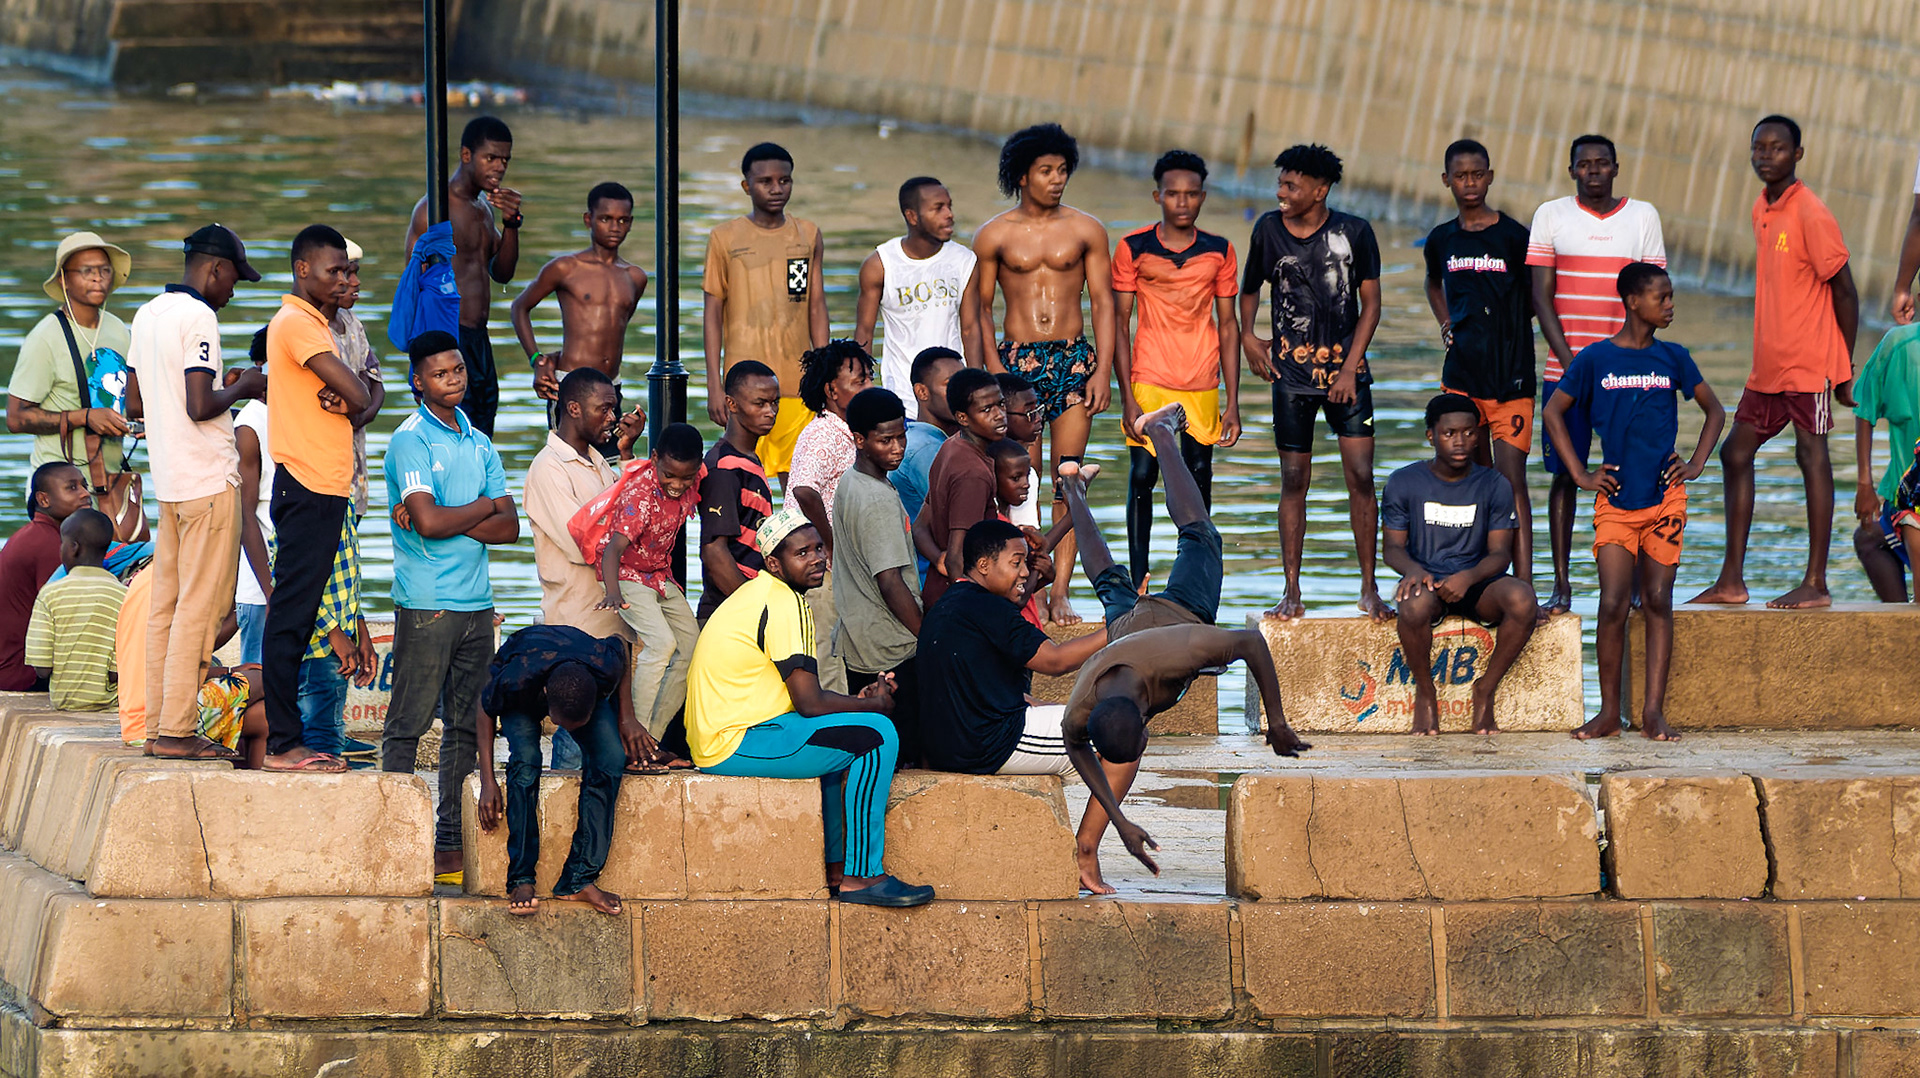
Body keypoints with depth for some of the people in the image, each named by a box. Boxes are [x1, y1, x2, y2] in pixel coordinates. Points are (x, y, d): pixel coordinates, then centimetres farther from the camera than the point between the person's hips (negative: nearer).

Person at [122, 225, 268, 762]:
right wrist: (241, 389, -3)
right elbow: (200, 407, -21)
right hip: (208, 478, -9)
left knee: (166, 604, 9)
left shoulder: (147, 314, 14)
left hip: (167, 478, 9)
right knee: (200, 606, -7)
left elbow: (135, 404, 19)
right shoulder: (198, 317, -14)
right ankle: (178, 731, -9)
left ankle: (159, 723, 10)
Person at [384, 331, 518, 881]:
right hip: (426, 603, -7)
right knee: (409, 725, -5)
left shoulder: (479, 444, 14)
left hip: (476, 603, 7)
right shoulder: (411, 441, -6)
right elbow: (428, 521, -19)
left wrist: (451, 520, -10)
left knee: (467, 725, 8)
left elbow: (510, 528, 6)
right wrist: (483, 508, -2)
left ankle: (451, 840, 12)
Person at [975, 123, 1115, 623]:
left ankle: (1060, 592, -4)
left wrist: (1103, 370, -3)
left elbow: (1103, 302, 5)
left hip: (1073, 358, 0)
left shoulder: (1085, 230, 5)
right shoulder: (994, 236, 4)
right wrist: (995, 370, -6)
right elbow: (980, 308, 5)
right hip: (1017, 357, 0)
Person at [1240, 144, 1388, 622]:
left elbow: (1371, 304, 0)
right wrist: (1247, 335, 3)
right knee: (1294, 479, 1)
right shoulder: (1269, 229, 1)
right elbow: (1250, 287, 18)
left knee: (1361, 476, -6)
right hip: (1292, 370, 1)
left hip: (1346, 370, -1)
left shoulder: (1353, 233, -4)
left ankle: (1369, 589, 2)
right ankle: (1291, 592, 8)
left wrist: (1350, 368, -6)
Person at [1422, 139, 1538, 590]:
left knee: (1511, 478, -11)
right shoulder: (1443, 239, 8)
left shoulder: (1513, 236, -6)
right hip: (1461, 374, 5)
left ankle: (1523, 585, -16)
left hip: (1511, 378, -5)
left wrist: (1502, 323, -7)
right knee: (1475, 478, 10)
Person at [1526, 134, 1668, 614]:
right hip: (1565, 368, 0)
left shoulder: (1643, 216, 7)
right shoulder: (1551, 215, 5)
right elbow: (1541, 296, 1)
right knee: (1564, 475, -1)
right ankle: (1561, 584, 3)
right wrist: (1571, 363, -9)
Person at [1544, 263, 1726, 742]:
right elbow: (1553, 412, 8)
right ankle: (1609, 712, 4)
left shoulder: (1672, 359, 6)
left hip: (1664, 496, 2)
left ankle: (1654, 712, 2)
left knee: (1658, 603, 0)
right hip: (1615, 498, -2)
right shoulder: (1596, 359, 0)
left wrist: (1696, 465, 6)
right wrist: (1580, 474, 2)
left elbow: (1714, 410, 18)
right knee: (1613, 606, -6)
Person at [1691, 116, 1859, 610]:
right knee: (1736, 453, 9)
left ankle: (1816, 583, -2)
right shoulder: (1761, 211, 12)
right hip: (1769, 365, 9)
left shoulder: (1811, 215, -13)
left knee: (1812, 456, -5)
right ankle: (1732, 581, 14)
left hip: (1809, 364, -9)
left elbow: (1844, 293, -10)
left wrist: (1845, 369, -10)